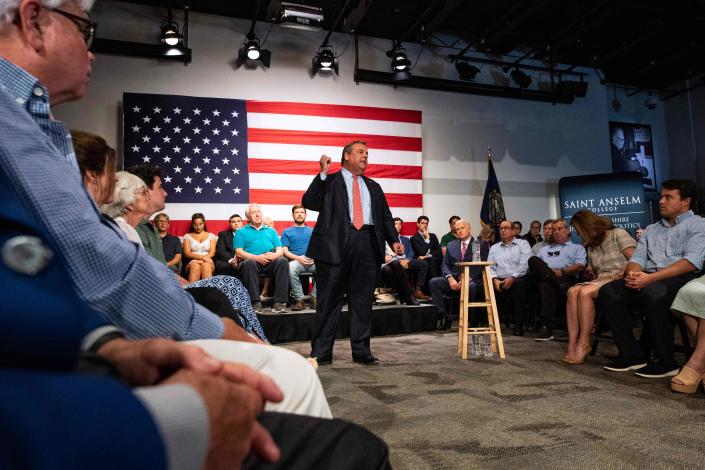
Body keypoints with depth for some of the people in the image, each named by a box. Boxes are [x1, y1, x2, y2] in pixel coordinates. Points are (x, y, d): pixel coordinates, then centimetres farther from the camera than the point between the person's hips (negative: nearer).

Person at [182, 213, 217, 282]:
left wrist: (204, 259, -17)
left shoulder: (211, 236, 17)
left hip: (207, 262, 0)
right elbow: (187, 253, 2)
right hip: (192, 262, 0)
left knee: (206, 265, -37)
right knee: (195, 265, -37)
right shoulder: (187, 236, 16)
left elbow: (212, 252, 5)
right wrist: (202, 257, -15)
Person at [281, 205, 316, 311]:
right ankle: (298, 299, -25)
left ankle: (315, 298, -21)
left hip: (313, 261, 1)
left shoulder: (312, 231, 26)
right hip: (296, 260, -1)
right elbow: (284, 250, 7)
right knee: (291, 267, -38)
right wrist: (298, 258, -11)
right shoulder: (287, 232, 20)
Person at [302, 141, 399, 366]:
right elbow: (308, 202, -4)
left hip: (367, 245, 4)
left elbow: (386, 216, 20)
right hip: (335, 244, -4)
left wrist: (394, 239, 5)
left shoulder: (373, 187, 23)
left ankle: (361, 350, 16)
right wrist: (323, 174, -10)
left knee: (362, 301, 7)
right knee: (329, 300, 1)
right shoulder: (329, 181, 9)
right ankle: (321, 352, 9)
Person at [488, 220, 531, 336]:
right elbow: (490, 267, 12)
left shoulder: (523, 244, 13)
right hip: (499, 281, 2)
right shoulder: (494, 248, 25)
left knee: (519, 283, -38)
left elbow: (524, 265, -2)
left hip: (517, 279, -2)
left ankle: (518, 325, -27)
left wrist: (512, 278, -18)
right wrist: (495, 279, -9)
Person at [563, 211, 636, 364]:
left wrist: (619, 274, -17)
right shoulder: (591, 247, 26)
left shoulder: (618, 234, 5)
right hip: (601, 281, 6)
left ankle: (584, 344, -25)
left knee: (585, 292, -32)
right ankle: (572, 345, -31)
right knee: (573, 291, -25)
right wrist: (591, 274, -1)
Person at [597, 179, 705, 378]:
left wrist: (650, 278, -21)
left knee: (653, 292, -38)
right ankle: (632, 355, -15)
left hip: (682, 278, -6)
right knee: (608, 292, -20)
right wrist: (633, 273, -11)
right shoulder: (651, 230, 26)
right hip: (648, 280, 6)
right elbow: (637, 258, 16)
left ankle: (665, 361, -22)